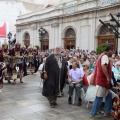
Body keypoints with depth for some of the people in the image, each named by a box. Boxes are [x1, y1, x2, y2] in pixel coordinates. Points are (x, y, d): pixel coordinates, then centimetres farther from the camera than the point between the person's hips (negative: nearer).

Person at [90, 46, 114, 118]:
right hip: (102, 80, -11)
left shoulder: (103, 56, 18)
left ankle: (107, 112, 24)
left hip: (102, 79, 11)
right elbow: (103, 66, -33)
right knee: (99, 97, -4)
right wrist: (108, 77, -30)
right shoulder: (105, 56, -15)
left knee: (109, 95, 17)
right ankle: (93, 114, 4)